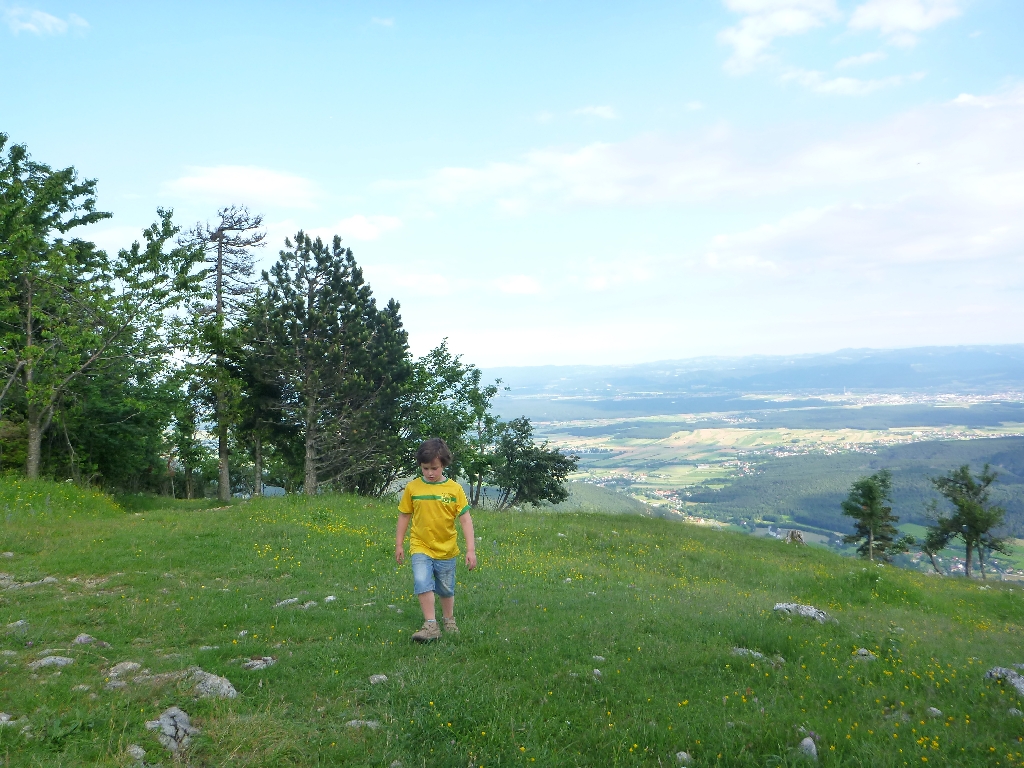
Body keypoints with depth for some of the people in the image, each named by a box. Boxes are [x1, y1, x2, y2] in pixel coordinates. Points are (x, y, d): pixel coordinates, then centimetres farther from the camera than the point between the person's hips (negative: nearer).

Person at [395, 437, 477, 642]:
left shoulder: (454, 489, -8)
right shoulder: (413, 487, -5)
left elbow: (465, 519, -6)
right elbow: (404, 516, 6)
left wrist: (471, 549, -10)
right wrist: (399, 545, 8)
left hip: (446, 549, 1)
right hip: (421, 547, 0)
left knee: (446, 589, 16)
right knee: (423, 583, -21)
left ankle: (449, 620, 39)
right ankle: (430, 625, -9)